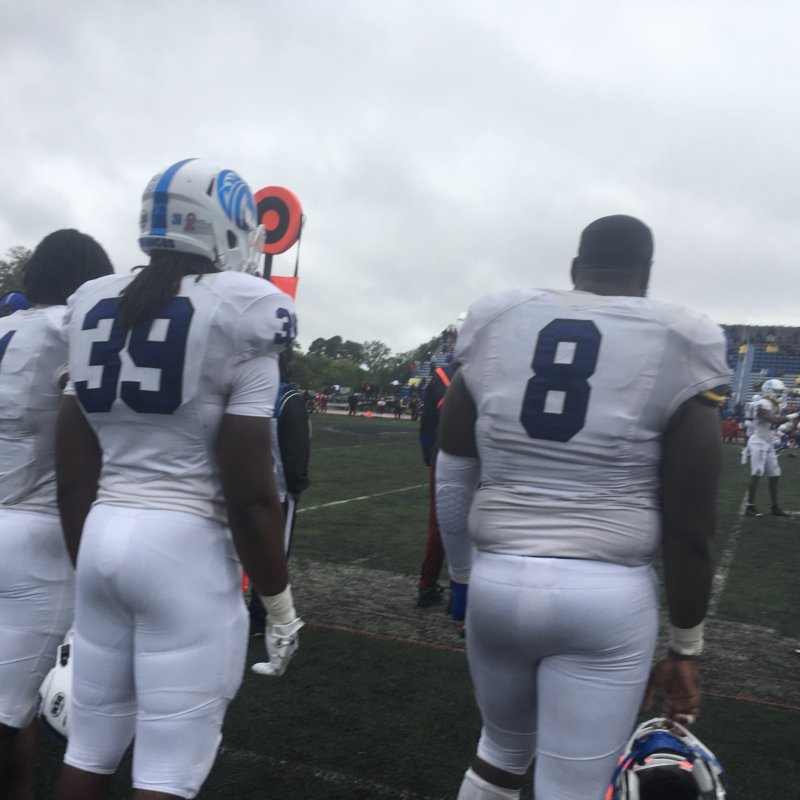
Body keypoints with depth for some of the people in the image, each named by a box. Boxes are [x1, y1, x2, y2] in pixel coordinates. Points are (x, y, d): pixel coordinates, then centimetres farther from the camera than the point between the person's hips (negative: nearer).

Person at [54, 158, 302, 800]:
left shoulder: (94, 308, 9)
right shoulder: (238, 313, -10)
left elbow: (73, 473, 10)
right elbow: (248, 492, -12)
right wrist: (281, 604, -1)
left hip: (103, 535, 7)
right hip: (186, 545, -6)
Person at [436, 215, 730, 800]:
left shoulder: (496, 330, 3)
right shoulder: (675, 351, -5)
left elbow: (452, 485, 7)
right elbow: (689, 530, -4)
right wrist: (685, 651, 8)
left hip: (498, 582, 3)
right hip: (607, 598, -3)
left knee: (503, 750, 28)